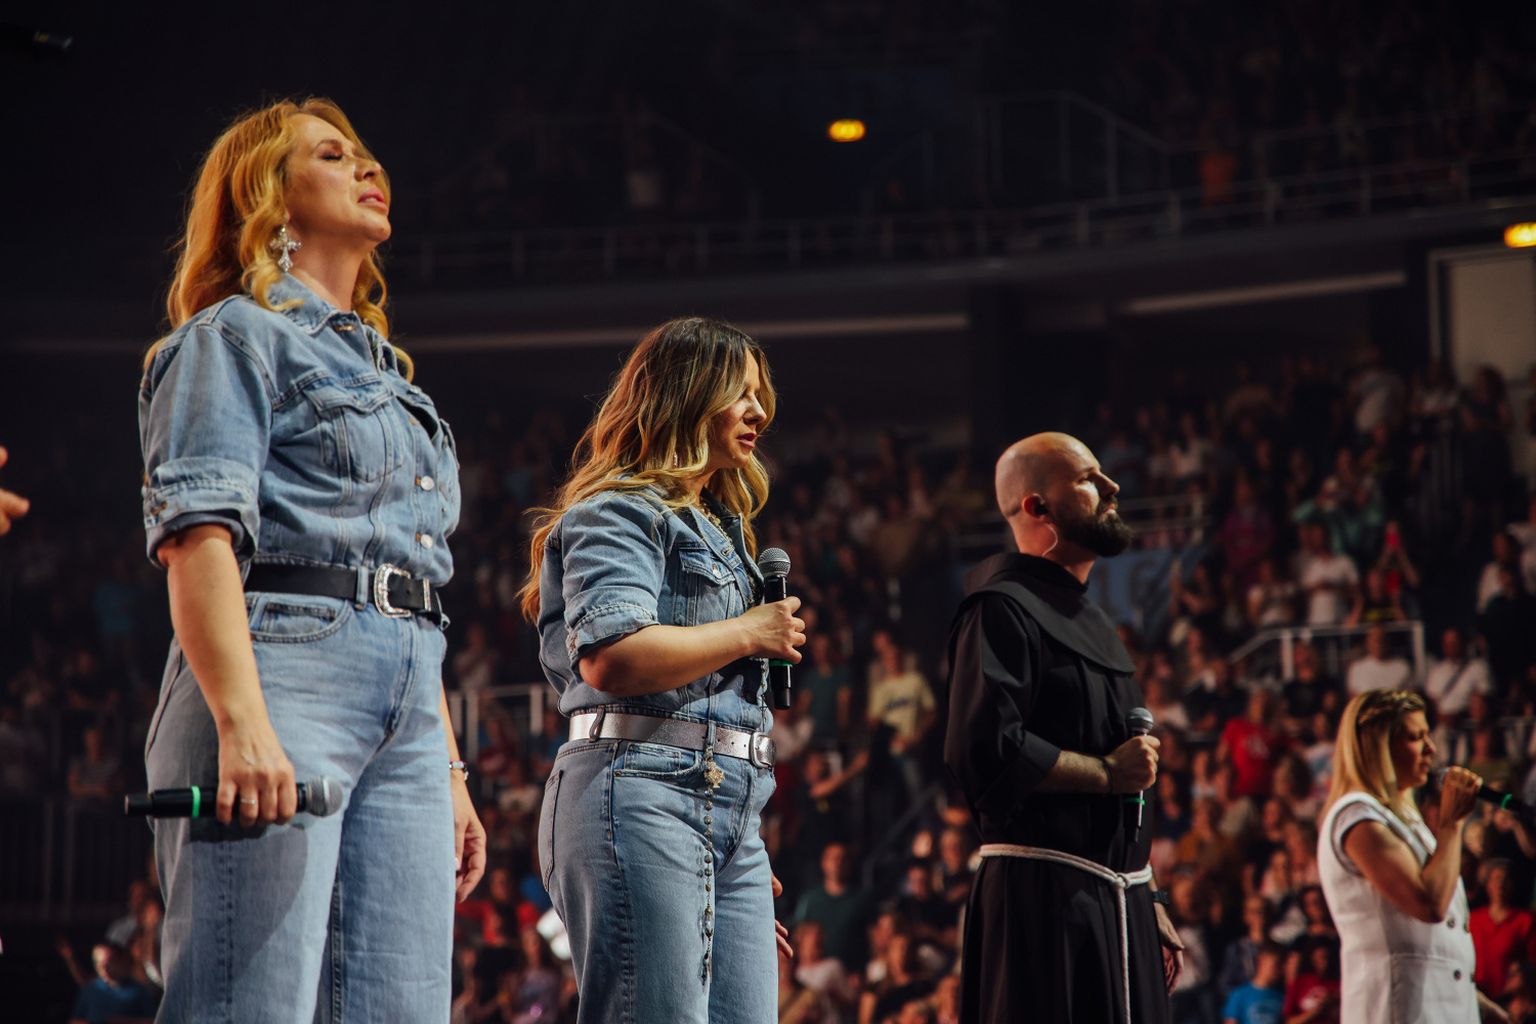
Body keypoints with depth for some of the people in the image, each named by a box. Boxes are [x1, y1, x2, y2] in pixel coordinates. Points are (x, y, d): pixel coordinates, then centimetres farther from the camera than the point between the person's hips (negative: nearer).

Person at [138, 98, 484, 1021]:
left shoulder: (387, 374, 30)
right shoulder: (235, 337, 4)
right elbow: (198, 533, -10)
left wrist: (451, 772, 21)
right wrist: (244, 724, -23)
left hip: (406, 706, 8)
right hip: (287, 664, -8)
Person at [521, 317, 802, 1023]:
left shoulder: (715, 527, 28)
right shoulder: (619, 511, -2)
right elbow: (611, 658, -20)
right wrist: (750, 634, -6)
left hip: (730, 813, 9)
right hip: (642, 797, -9)